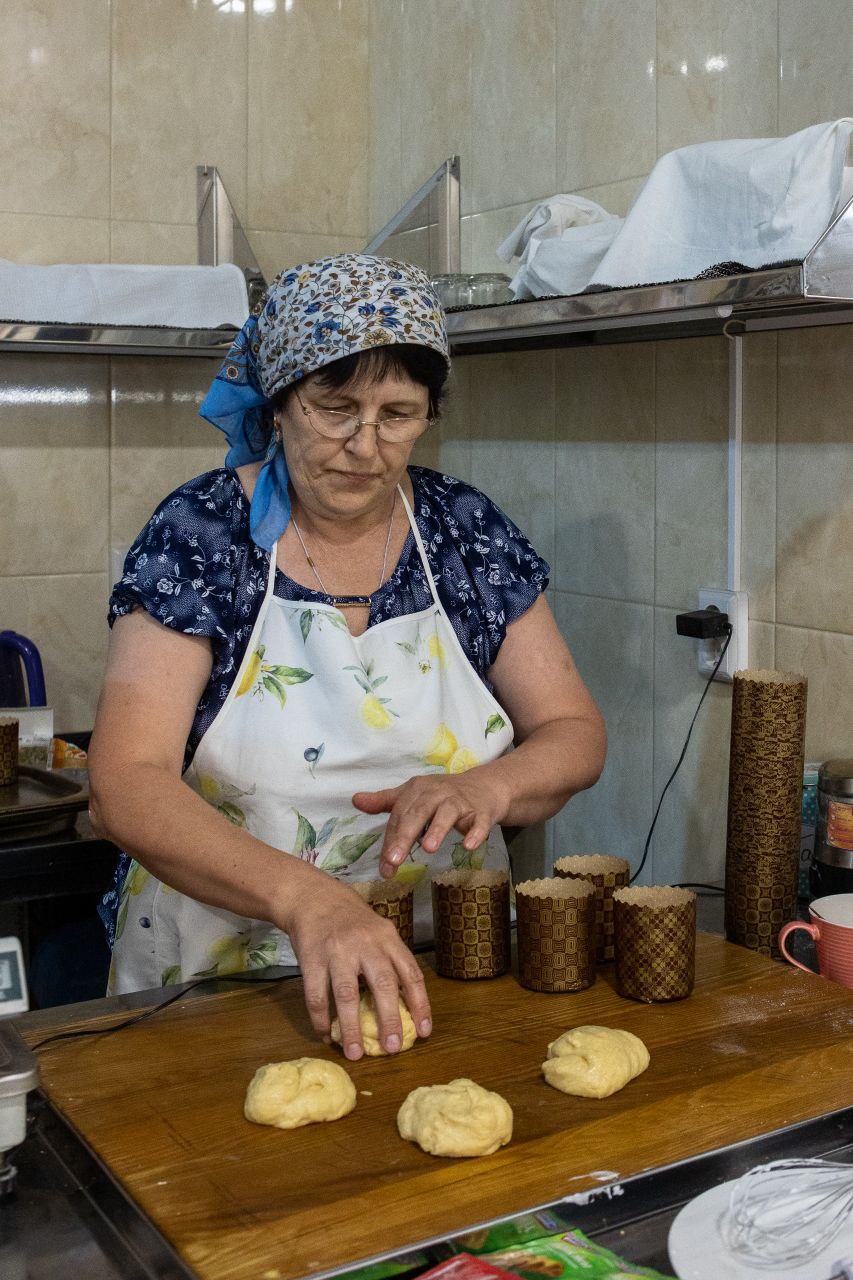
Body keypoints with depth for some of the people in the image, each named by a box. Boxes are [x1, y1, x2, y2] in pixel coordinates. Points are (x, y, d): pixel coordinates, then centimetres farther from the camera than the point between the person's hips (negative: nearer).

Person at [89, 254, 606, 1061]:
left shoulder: (466, 532, 3)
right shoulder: (200, 535, -6)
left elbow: (576, 735, 6)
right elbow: (126, 786, -14)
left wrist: (487, 787, -17)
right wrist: (303, 896, -31)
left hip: (437, 985, 2)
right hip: (217, 987, -1)